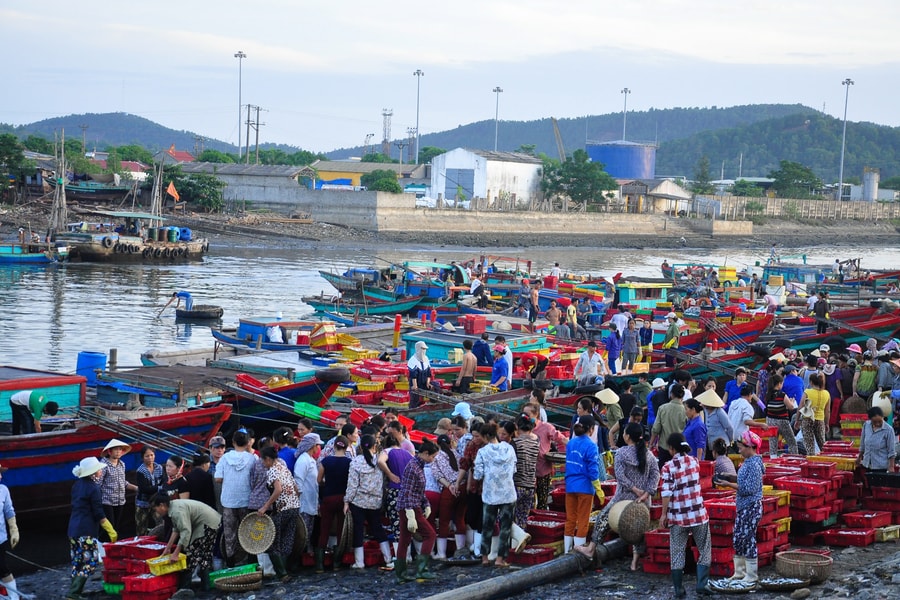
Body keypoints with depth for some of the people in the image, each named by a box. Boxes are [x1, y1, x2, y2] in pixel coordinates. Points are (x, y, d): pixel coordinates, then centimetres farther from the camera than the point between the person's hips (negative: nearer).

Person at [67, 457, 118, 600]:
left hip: (73, 529, 8)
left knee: (77, 563, 13)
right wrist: (111, 531, -7)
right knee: (91, 563, -5)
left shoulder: (78, 485, 11)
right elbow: (99, 514, -13)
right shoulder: (93, 488, -13)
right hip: (86, 531, -8)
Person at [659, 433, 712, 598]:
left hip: (677, 516, -2)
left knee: (677, 552, 7)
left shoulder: (668, 467, -9)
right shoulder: (694, 462, 2)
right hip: (698, 513, 2)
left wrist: (663, 514, -3)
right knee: (705, 549, 13)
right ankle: (702, 583, 4)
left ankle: (678, 589, 9)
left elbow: (666, 493, -12)